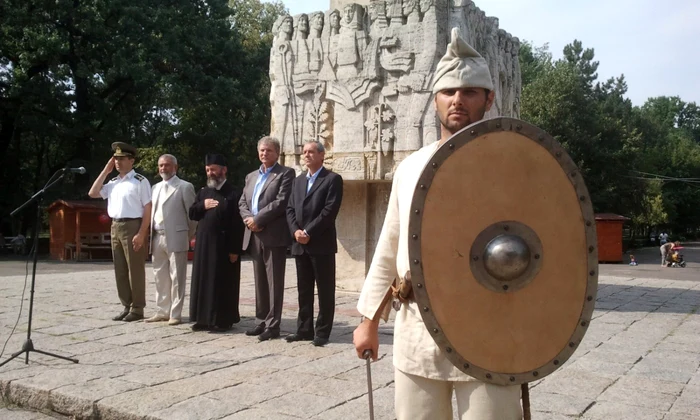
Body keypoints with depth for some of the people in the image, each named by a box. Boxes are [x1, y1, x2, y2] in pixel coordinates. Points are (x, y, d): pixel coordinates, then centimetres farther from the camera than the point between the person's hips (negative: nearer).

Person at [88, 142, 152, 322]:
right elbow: (93, 193, 10)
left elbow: (148, 209, -10)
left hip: (133, 226, -8)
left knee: (135, 269, -2)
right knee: (120, 270, 11)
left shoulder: (140, 181, -7)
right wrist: (105, 171, 7)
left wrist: (141, 233, -17)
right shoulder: (113, 182, 15)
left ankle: (137, 309, 6)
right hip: (115, 227, 8)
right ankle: (126, 306, 20)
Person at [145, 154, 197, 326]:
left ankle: (175, 314, 3)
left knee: (176, 278, -2)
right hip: (157, 237, 6)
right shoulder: (156, 188, 17)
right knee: (160, 277, 12)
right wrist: (150, 235, 8)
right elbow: (152, 212, 16)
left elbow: (192, 214, -2)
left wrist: (190, 237, -1)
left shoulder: (185, 187, -2)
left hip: (175, 237, -6)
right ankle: (162, 311, 21)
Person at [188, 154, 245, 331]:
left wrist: (235, 249, -15)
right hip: (203, 244, 6)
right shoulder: (203, 192, 15)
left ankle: (223, 320, 9)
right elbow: (192, 214, 16)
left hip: (224, 245, -6)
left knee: (223, 283, 1)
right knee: (203, 280, 9)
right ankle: (204, 318, 18)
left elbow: (238, 224, -11)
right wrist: (202, 206, -5)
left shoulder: (233, 193, -7)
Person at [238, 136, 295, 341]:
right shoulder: (251, 176, 21)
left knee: (274, 281, -3)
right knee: (260, 281, 11)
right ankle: (261, 321, 19)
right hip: (254, 236, 7)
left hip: (274, 235, -6)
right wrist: (248, 219, -6)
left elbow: (281, 201, -13)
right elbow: (242, 203, 15)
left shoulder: (286, 173, 0)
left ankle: (273, 325, 1)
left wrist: (257, 219, -13)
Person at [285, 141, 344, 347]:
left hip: (322, 244, -6)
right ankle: (304, 329, 19)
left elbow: (330, 210, -13)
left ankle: (322, 332, 8)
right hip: (300, 245, 6)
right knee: (303, 290, 11)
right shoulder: (298, 180, 18)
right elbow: (290, 209, 12)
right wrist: (296, 231, -6)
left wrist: (309, 232, -15)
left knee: (325, 290, 1)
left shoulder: (333, 179, -2)